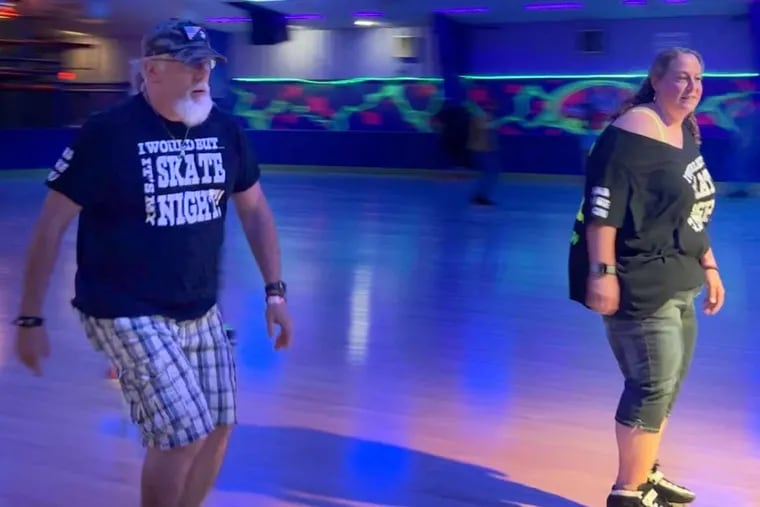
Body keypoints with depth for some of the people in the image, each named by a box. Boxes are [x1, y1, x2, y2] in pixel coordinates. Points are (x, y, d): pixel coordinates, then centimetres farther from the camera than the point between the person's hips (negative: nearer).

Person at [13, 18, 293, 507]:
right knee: (183, 435, -13)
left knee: (217, 429, 11)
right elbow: (52, 225, -11)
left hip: (201, 311, 6)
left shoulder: (225, 130, -2)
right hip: (127, 313, -6)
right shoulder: (107, 133, -16)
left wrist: (275, 291, 7)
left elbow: (255, 210, 12)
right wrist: (31, 319, -10)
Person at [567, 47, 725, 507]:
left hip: (675, 281, 10)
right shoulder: (635, 131, -16)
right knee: (654, 384, -7)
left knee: (666, 383, 17)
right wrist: (602, 272, -28)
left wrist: (708, 266, 23)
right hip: (639, 282, -10)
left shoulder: (686, 132, 13)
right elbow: (603, 206, -23)